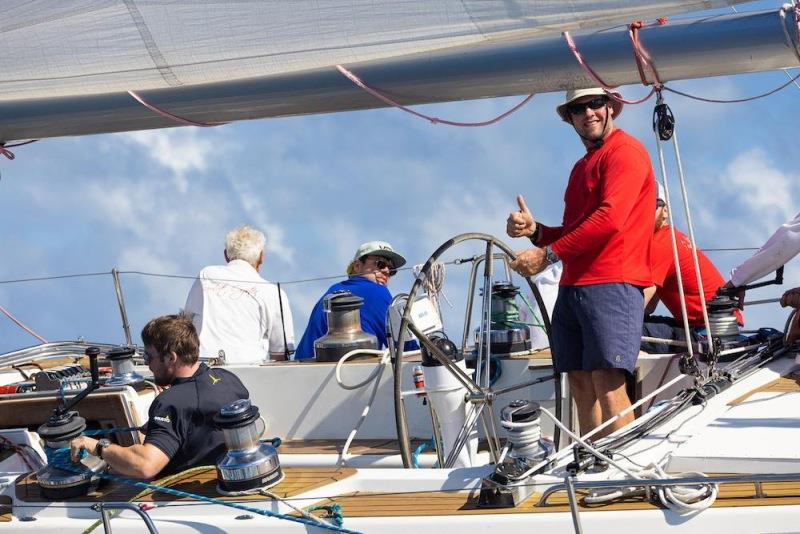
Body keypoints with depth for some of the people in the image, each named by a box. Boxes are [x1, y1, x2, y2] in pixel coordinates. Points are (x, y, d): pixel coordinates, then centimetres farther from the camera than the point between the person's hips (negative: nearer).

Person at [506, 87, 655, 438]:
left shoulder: (625, 151, -2)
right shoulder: (582, 166, 26)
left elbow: (609, 219, -16)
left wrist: (547, 254, -16)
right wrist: (535, 231, 6)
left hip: (612, 282, -9)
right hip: (572, 286, 9)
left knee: (608, 385, -17)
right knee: (580, 386, 5)